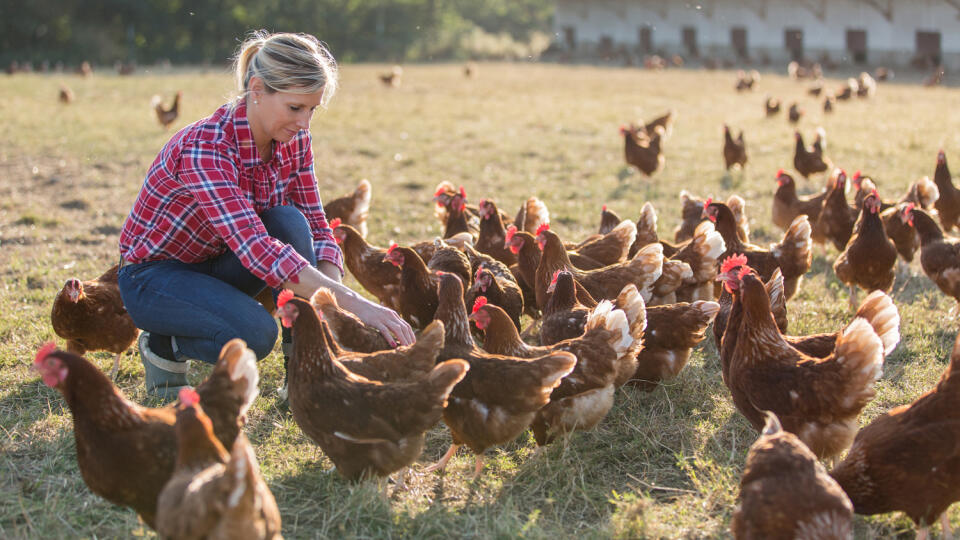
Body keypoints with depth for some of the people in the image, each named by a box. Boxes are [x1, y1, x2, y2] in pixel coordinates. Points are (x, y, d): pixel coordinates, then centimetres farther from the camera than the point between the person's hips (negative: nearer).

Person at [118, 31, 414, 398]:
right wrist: (354, 303, -50)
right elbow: (256, 249, -43)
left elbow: (316, 228, -8)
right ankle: (163, 344, 0)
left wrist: (332, 305, -27)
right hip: (154, 274, -6)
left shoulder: (293, 140, -11)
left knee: (290, 221, -24)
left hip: (217, 264, 6)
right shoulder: (205, 148, -33)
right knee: (255, 333, -33)